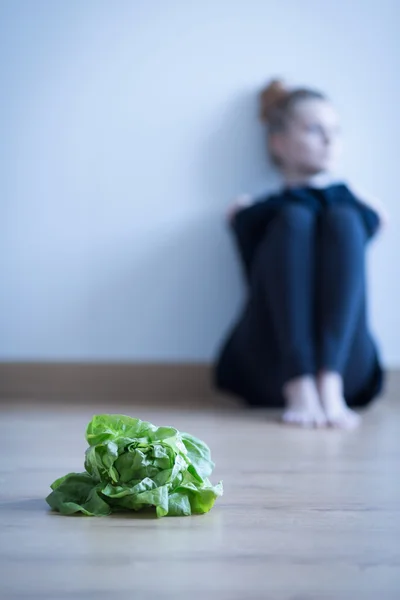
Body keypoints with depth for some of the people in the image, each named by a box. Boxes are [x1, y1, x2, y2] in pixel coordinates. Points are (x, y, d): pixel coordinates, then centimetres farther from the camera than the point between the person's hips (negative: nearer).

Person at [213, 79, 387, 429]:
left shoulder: (363, 212, 20)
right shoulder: (253, 214, 14)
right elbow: (258, 280, -2)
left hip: (346, 366, 2)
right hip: (270, 368, -1)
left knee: (344, 220, -15)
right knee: (294, 219, -16)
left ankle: (330, 386, -34)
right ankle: (299, 390, -35)